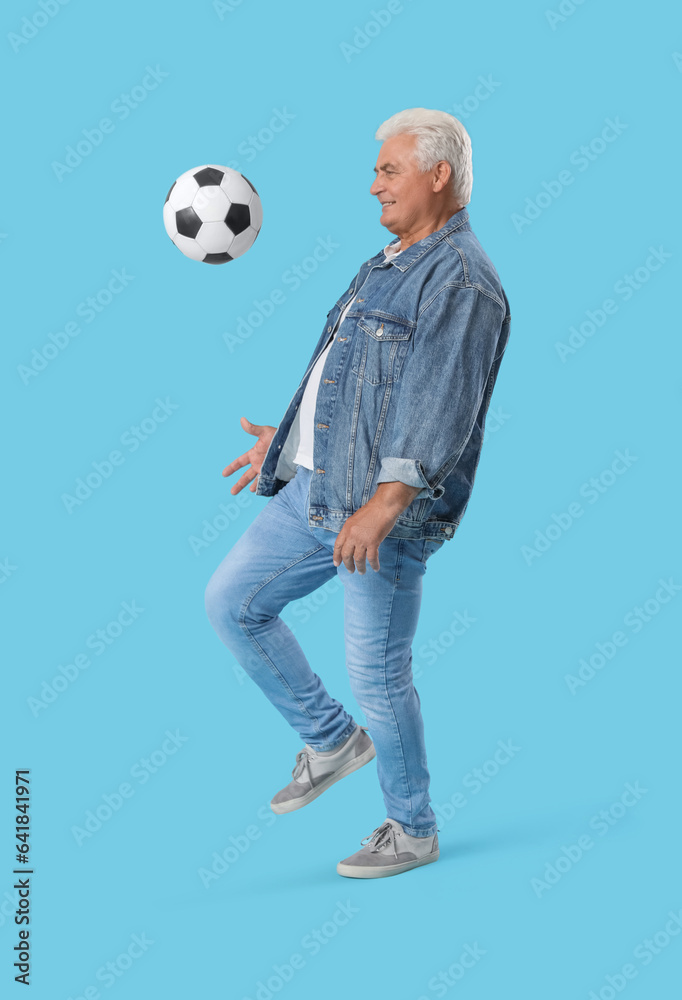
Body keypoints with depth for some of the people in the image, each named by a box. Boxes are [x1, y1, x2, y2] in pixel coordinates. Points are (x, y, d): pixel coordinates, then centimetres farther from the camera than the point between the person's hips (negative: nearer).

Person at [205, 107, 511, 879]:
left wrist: (386, 500, -33)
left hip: (384, 510, -9)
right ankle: (331, 739, 23)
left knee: (377, 676, -1)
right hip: (315, 490, 9)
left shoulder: (461, 279, -13)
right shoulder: (387, 267, 19)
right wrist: (288, 443, 27)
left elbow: (439, 403, -25)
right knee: (231, 601, 9)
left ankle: (412, 830, 20)